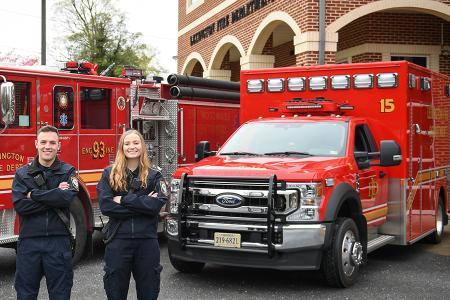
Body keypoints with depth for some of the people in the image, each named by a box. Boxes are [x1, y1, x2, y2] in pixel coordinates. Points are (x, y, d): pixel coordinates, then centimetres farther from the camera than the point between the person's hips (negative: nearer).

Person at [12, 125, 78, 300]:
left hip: (59, 241, -1)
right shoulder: (22, 173, 6)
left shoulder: (68, 172, 4)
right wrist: (54, 197, -13)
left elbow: (67, 197, -15)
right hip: (29, 241, 1)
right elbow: (19, 205, -9)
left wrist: (34, 194, -9)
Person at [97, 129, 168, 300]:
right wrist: (142, 204, -12)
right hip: (118, 240, 0)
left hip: (147, 241, 0)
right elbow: (105, 206, -10)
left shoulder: (154, 176, 5)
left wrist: (124, 200, -13)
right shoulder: (109, 174, 4)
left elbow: (157, 204, -13)